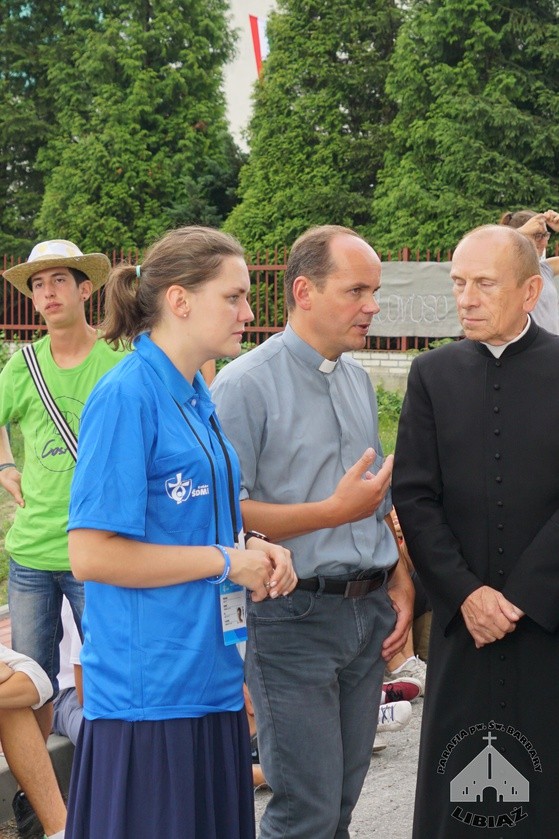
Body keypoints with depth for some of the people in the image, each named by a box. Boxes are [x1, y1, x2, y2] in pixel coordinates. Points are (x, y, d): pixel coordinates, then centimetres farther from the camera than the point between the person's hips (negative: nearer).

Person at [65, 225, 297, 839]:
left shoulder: (196, 398, 11)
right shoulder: (127, 396, -15)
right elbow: (92, 554, -20)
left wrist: (252, 549, 3)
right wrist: (227, 559, -14)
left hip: (208, 683, 9)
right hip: (148, 692, -8)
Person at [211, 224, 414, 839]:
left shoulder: (358, 379, 13)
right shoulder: (245, 385, -11)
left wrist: (399, 581, 11)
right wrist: (333, 511, -19)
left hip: (369, 612, 7)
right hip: (294, 619, -7)